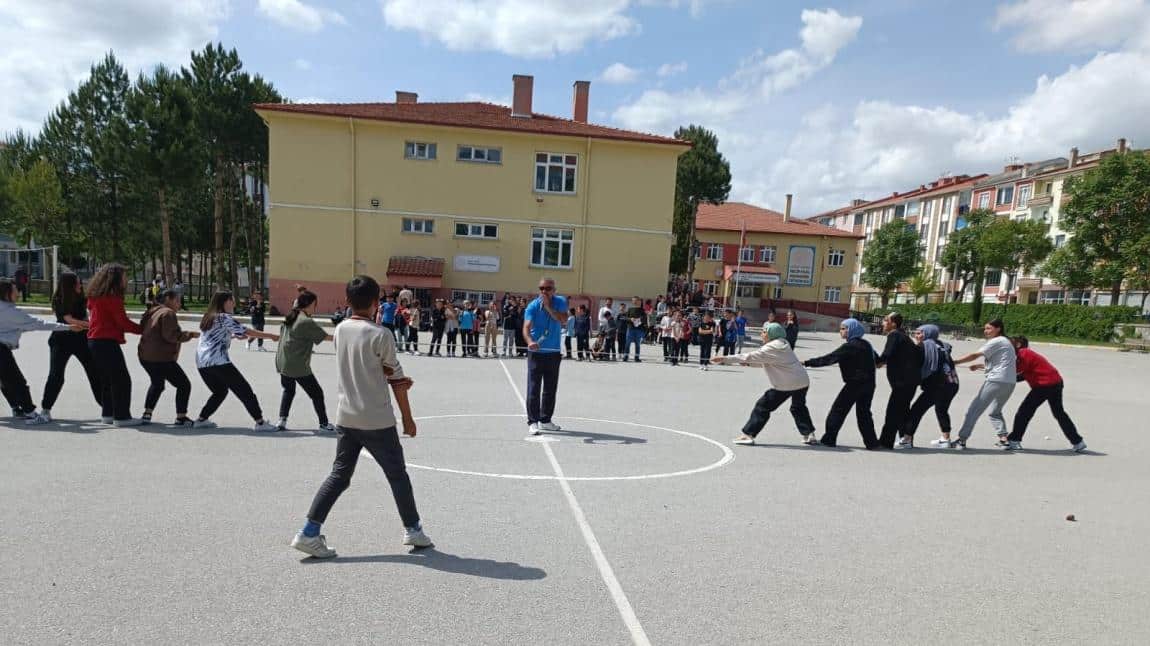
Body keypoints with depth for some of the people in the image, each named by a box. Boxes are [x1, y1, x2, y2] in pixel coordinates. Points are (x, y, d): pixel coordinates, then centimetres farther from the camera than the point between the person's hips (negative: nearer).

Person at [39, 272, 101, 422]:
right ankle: (45, 409, 7)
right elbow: (69, 320, -21)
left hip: (81, 338, 3)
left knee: (95, 371, 1)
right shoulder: (58, 301, -11)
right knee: (56, 375, -5)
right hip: (62, 340, -3)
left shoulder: (82, 297, 0)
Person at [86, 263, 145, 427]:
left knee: (107, 379, 17)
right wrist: (143, 329, -7)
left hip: (94, 340, 10)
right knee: (122, 379, -5)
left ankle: (107, 413, 23)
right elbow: (122, 322, -17)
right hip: (107, 342, -10)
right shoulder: (112, 296, -14)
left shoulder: (95, 295, 13)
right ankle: (122, 416, -4)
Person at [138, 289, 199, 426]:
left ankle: (147, 415, 27)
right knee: (184, 384, -1)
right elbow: (171, 335, -22)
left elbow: (141, 329, 22)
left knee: (157, 384, 30)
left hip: (145, 356, 10)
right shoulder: (168, 313, -12)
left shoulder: (153, 311, 16)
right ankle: (181, 418, 0)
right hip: (160, 358, -10)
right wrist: (190, 335, -13)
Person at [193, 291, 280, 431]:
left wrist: (234, 336, 24)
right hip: (218, 361, -9)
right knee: (244, 390, -5)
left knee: (220, 391, 25)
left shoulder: (208, 317, 20)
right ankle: (260, 423, -8)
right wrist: (271, 336, -9)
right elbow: (246, 331, -10)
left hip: (202, 362, 9)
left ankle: (201, 419, 20)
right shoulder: (224, 317, -5)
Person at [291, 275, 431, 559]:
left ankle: (309, 532, 8)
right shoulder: (381, 335, -15)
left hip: (346, 417, 5)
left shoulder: (340, 330, 4)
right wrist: (408, 418, 0)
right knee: (397, 475, 10)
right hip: (378, 421, -5)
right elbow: (397, 380, -10)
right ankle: (413, 530, 22)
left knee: (339, 476, 13)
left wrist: (398, 380, -1)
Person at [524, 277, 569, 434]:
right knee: (534, 388, -6)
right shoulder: (533, 306, -10)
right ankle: (533, 421, 0)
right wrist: (530, 341, -41)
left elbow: (563, 320, -16)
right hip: (536, 353, -3)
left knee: (551, 389, 12)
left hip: (553, 353, 4)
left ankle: (545, 420, 25)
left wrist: (548, 306, -21)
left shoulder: (561, 302, 0)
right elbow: (526, 327, -22)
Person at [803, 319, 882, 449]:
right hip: (869, 383, 8)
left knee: (838, 409, 0)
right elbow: (876, 359, 21)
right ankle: (871, 442, 14)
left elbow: (830, 358, -19)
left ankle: (829, 439, 2)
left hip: (855, 383, -8)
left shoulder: (849, 346, -14)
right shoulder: (866, 344, 11)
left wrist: (807, 363, -19)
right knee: (864, 412, 15)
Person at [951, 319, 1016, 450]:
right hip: (1010, 382, 9)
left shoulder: (996, 341, -6)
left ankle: (962, 440, -7)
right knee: (995, 412, 22)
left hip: (996, 380, -9)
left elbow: (974, 355, -10)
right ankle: (1003, 439, 8)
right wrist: (980, 366, 15)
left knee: (974, 409, -5)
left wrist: (955, 362, -5)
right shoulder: (1006, 342, 23)